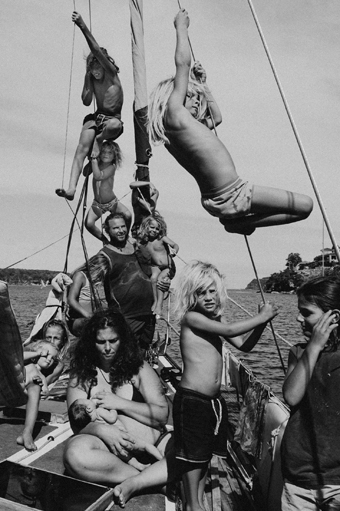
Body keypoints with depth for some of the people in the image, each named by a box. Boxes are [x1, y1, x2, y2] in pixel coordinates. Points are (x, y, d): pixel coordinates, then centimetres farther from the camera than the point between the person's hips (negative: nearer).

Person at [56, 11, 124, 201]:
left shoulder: (112, 73, -6)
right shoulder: (91, 79, 9)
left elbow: (98, 52, -21)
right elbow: (86, 102, 1)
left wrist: (84, 28, -29)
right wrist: (89, 80, -6)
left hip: (113, 120, -3)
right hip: (97, 118, 4)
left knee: (114, 125, -43)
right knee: (83, 145, -25)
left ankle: (100, 139, -6)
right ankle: (72, 188, -34)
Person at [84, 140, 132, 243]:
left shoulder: (112, 167, -14)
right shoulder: (97, 165, 0)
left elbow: (98, 176, -29)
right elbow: (85, 172, -14)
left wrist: (94, 160, -30)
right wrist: (91, 160, -19)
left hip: (112, 202, -3)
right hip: (97, 204, 3)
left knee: (127, 215, -25)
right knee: (88, 224, -17)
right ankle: (105, 240, 9)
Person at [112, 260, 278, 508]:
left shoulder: (215, 319, 8)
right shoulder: (191, 317, -16)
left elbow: (244, 344, 10)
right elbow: (229, 330, -26)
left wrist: (262, 322, -4)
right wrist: (262, 316, -14)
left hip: (213, 400, 8)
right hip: (191, 399, -8)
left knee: (205, 454, 18)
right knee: (195, 455, 9)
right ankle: (193, 505, 31)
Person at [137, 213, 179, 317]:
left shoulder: (161, 238, -11)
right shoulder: (142, 241, -4)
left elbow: (175, 245, -16)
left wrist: (174, 251, -35)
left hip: (168, 266, -2)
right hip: (155, 266, 2)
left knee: (160, 279, -26)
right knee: (153, 278, -26)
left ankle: (159, 305, -21)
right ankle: (155, 302, -12)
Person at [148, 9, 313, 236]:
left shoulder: (187, 124, 18)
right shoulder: (173, 113, -10)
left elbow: (216, 117, 33)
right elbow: (182, 62, -8)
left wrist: (202, 84, 31)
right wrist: (181, 27, 9)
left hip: (222, 198, 11)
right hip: (229, 197, -11)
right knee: (305, 205, -1)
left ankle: (238, 222, 16)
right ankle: (239, 223, -1)